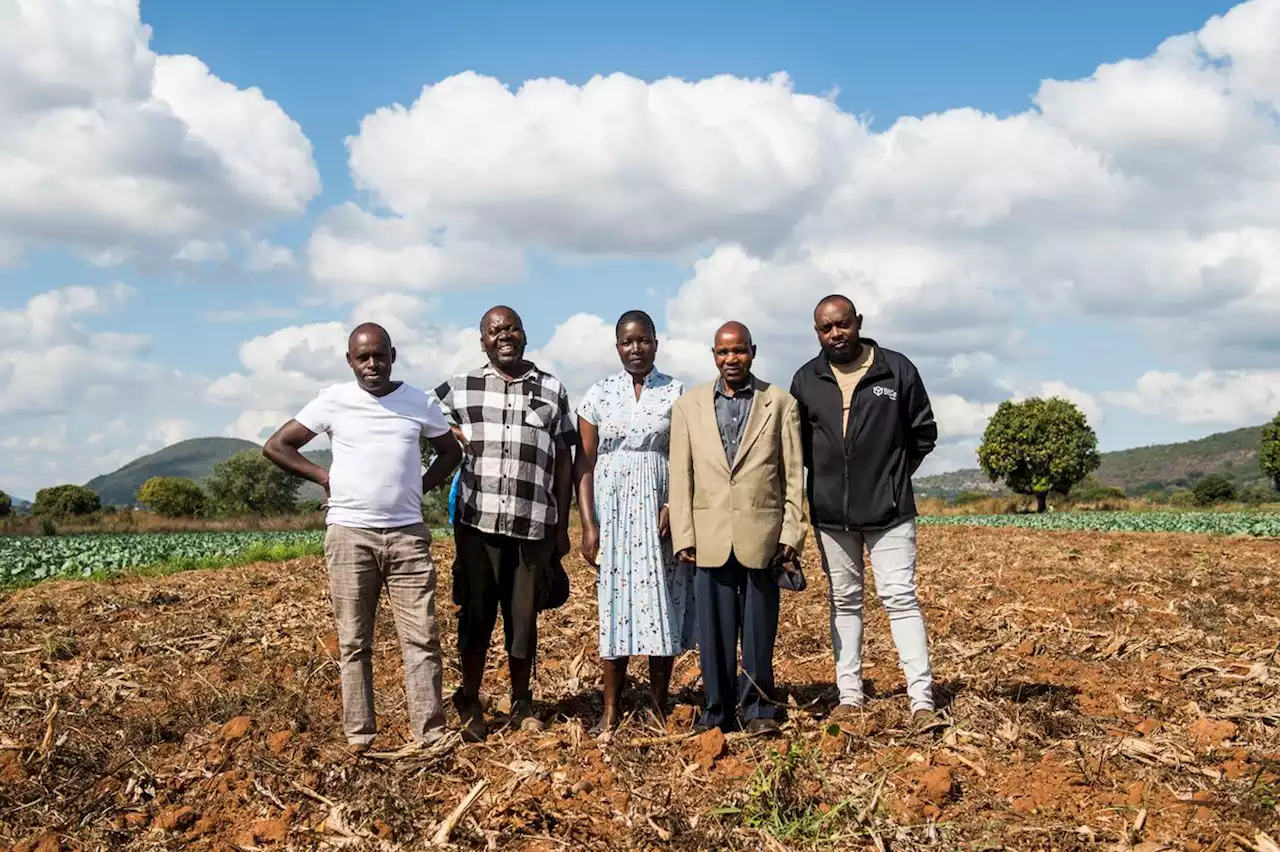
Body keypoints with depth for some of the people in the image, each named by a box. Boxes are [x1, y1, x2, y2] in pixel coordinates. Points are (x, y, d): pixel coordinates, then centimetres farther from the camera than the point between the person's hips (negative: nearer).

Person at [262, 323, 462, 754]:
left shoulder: (420, 402, 4)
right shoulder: (333, 400, 0)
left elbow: (451, 452, 19)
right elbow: (275, 446, 5)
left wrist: (421, 486, 5)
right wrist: (324, 477, -1)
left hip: (408, 534, 1)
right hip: (349, 534, -1)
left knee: (422, 638, 0)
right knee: (354, 642, 5)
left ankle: (430, 733, 6)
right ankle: (358, 735, 13)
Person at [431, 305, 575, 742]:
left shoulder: (552, 390, 8)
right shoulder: (461, 389, 7)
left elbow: (563, 461, 9)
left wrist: (562, 525, 7)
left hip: (534, 524, 0)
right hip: (478, 521, 0)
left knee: (524, 616, 8)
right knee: (476, 614, 6)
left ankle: (522, 704, 22)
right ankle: (469, 704, 19)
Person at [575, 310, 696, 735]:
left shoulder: (676, 392, 4)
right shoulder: (598, 394, 5)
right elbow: (585, 464, 3)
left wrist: (674, 506, -15)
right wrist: (588, 525, -5)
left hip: (661, 509, 0)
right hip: (613, 506, 0)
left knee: (662, 604, 2)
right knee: (616, 603, 0)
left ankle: (659, 706, 13)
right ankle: (611, 711, 6)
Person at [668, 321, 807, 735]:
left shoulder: (780, 403, 7)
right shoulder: (688, 406, 10)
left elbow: (794, 474, 5)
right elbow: (681, 476, 7)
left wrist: (792, 532, -1)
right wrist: (683, 536, 0)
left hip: (761, 534, -1)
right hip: (710, 537, 1)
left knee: (759, 629, 5)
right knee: (714, 630, 3)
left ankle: (758, 709, 18)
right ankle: (718, 711, 15)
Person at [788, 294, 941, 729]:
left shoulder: (898, 370, -3)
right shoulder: (806, 380, 4)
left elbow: (923, 434, 6)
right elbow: (797, 443, 15)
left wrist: (892, 477, 6)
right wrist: (828, 476, 8)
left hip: (889, 510, -3)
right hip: (831, 513, 3)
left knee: (900, 598, -6)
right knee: (843, 602, 10)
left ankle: (922, 700, -1)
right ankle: (849, 696, 18)